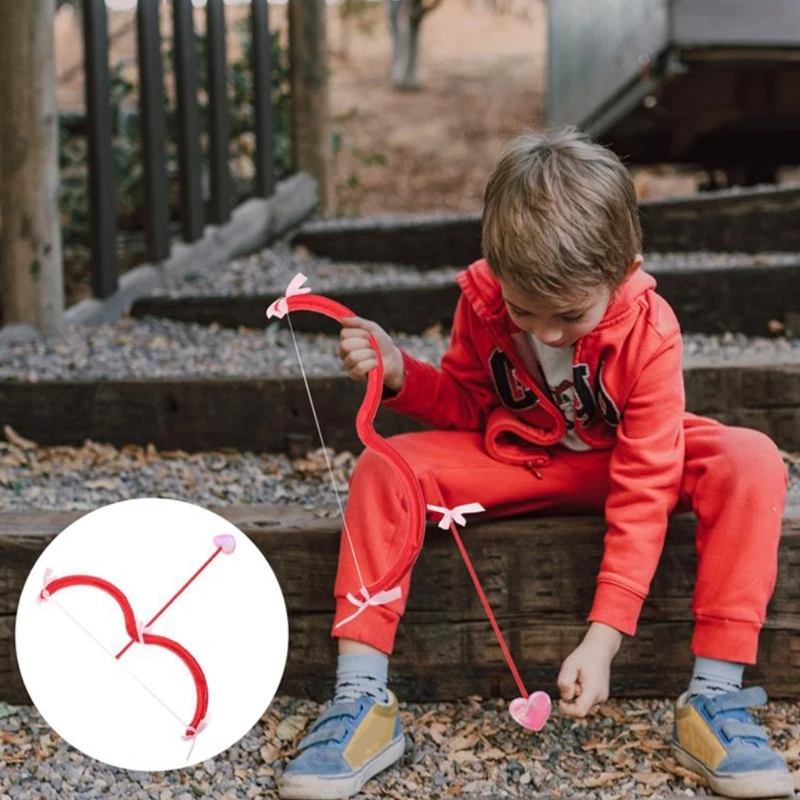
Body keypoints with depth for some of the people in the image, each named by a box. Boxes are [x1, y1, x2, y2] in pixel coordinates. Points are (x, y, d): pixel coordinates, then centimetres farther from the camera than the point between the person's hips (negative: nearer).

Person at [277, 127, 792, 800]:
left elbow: (643, 494, -28)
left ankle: (715, 695, -31)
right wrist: (401, 375, -24)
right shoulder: (482, 298, -19)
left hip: (619, 464, -2)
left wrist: (602, 638, -34)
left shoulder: (650, 332, -27)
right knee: (383, 466, -23)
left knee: (753, 462, -31)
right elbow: (466, 404, 0)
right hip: (513, 461, 2)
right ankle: (361, 700, -25)